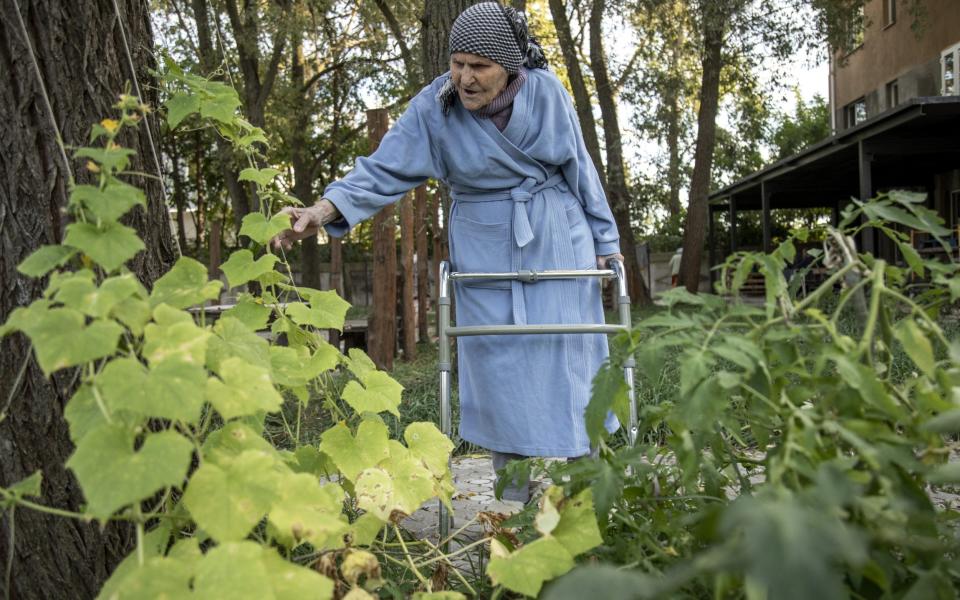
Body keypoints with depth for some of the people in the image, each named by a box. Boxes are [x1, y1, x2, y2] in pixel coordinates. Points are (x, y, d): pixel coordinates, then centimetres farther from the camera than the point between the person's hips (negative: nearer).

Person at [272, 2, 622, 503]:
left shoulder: (545, 91, -6)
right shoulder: (434, 106, -8)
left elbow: (578, 167, 2)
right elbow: (386, 168, -15)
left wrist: (603, 238, 8)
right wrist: (327, 208, -31)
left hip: (557, 242, 0)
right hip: (485, 249, 0)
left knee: (567, 357, 1)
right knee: (499, 363, 0)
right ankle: (518, 505, 12)